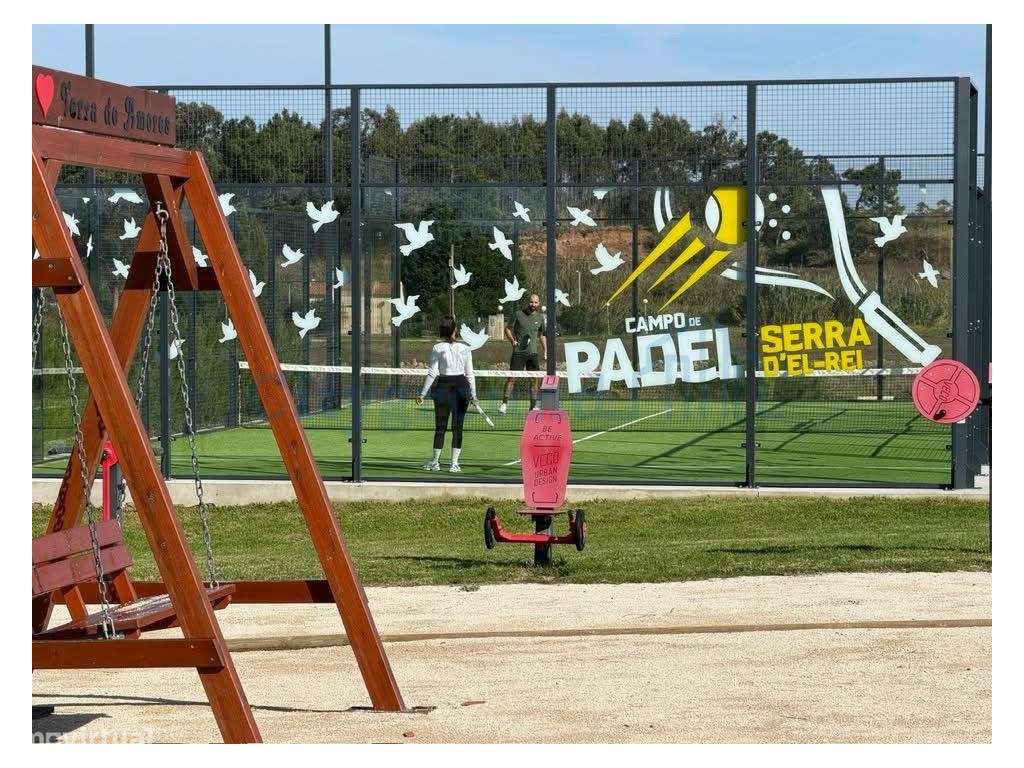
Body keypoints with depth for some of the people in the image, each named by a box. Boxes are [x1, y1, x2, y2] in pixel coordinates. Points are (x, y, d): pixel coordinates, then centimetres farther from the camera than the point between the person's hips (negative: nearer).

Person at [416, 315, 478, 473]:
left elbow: (432, 373, -6)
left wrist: (423, 394, -1)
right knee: (457, 427, 6)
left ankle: (435, 462, 15)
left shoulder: (437, 349, -5)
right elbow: (470, 374, 1)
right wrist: (473, 394, 7)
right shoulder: (465, 349, 0)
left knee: (440, 427, 9)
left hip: (443, 387, -1)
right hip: (461, 387, 1)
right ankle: (454, 463, 5)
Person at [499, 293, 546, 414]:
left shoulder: (540, 317, 9)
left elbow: (542, 335, 19)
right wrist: (512, 340, -12)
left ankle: (533, 405, 13)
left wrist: (545, 351, 11)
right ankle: (504, 403, -1)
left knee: (535, 379, 4)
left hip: (533, 353, 3)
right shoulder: (518, 314, -1)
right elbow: (508, 329, 5)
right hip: (519, 352, -3)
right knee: (512, 377, -6)